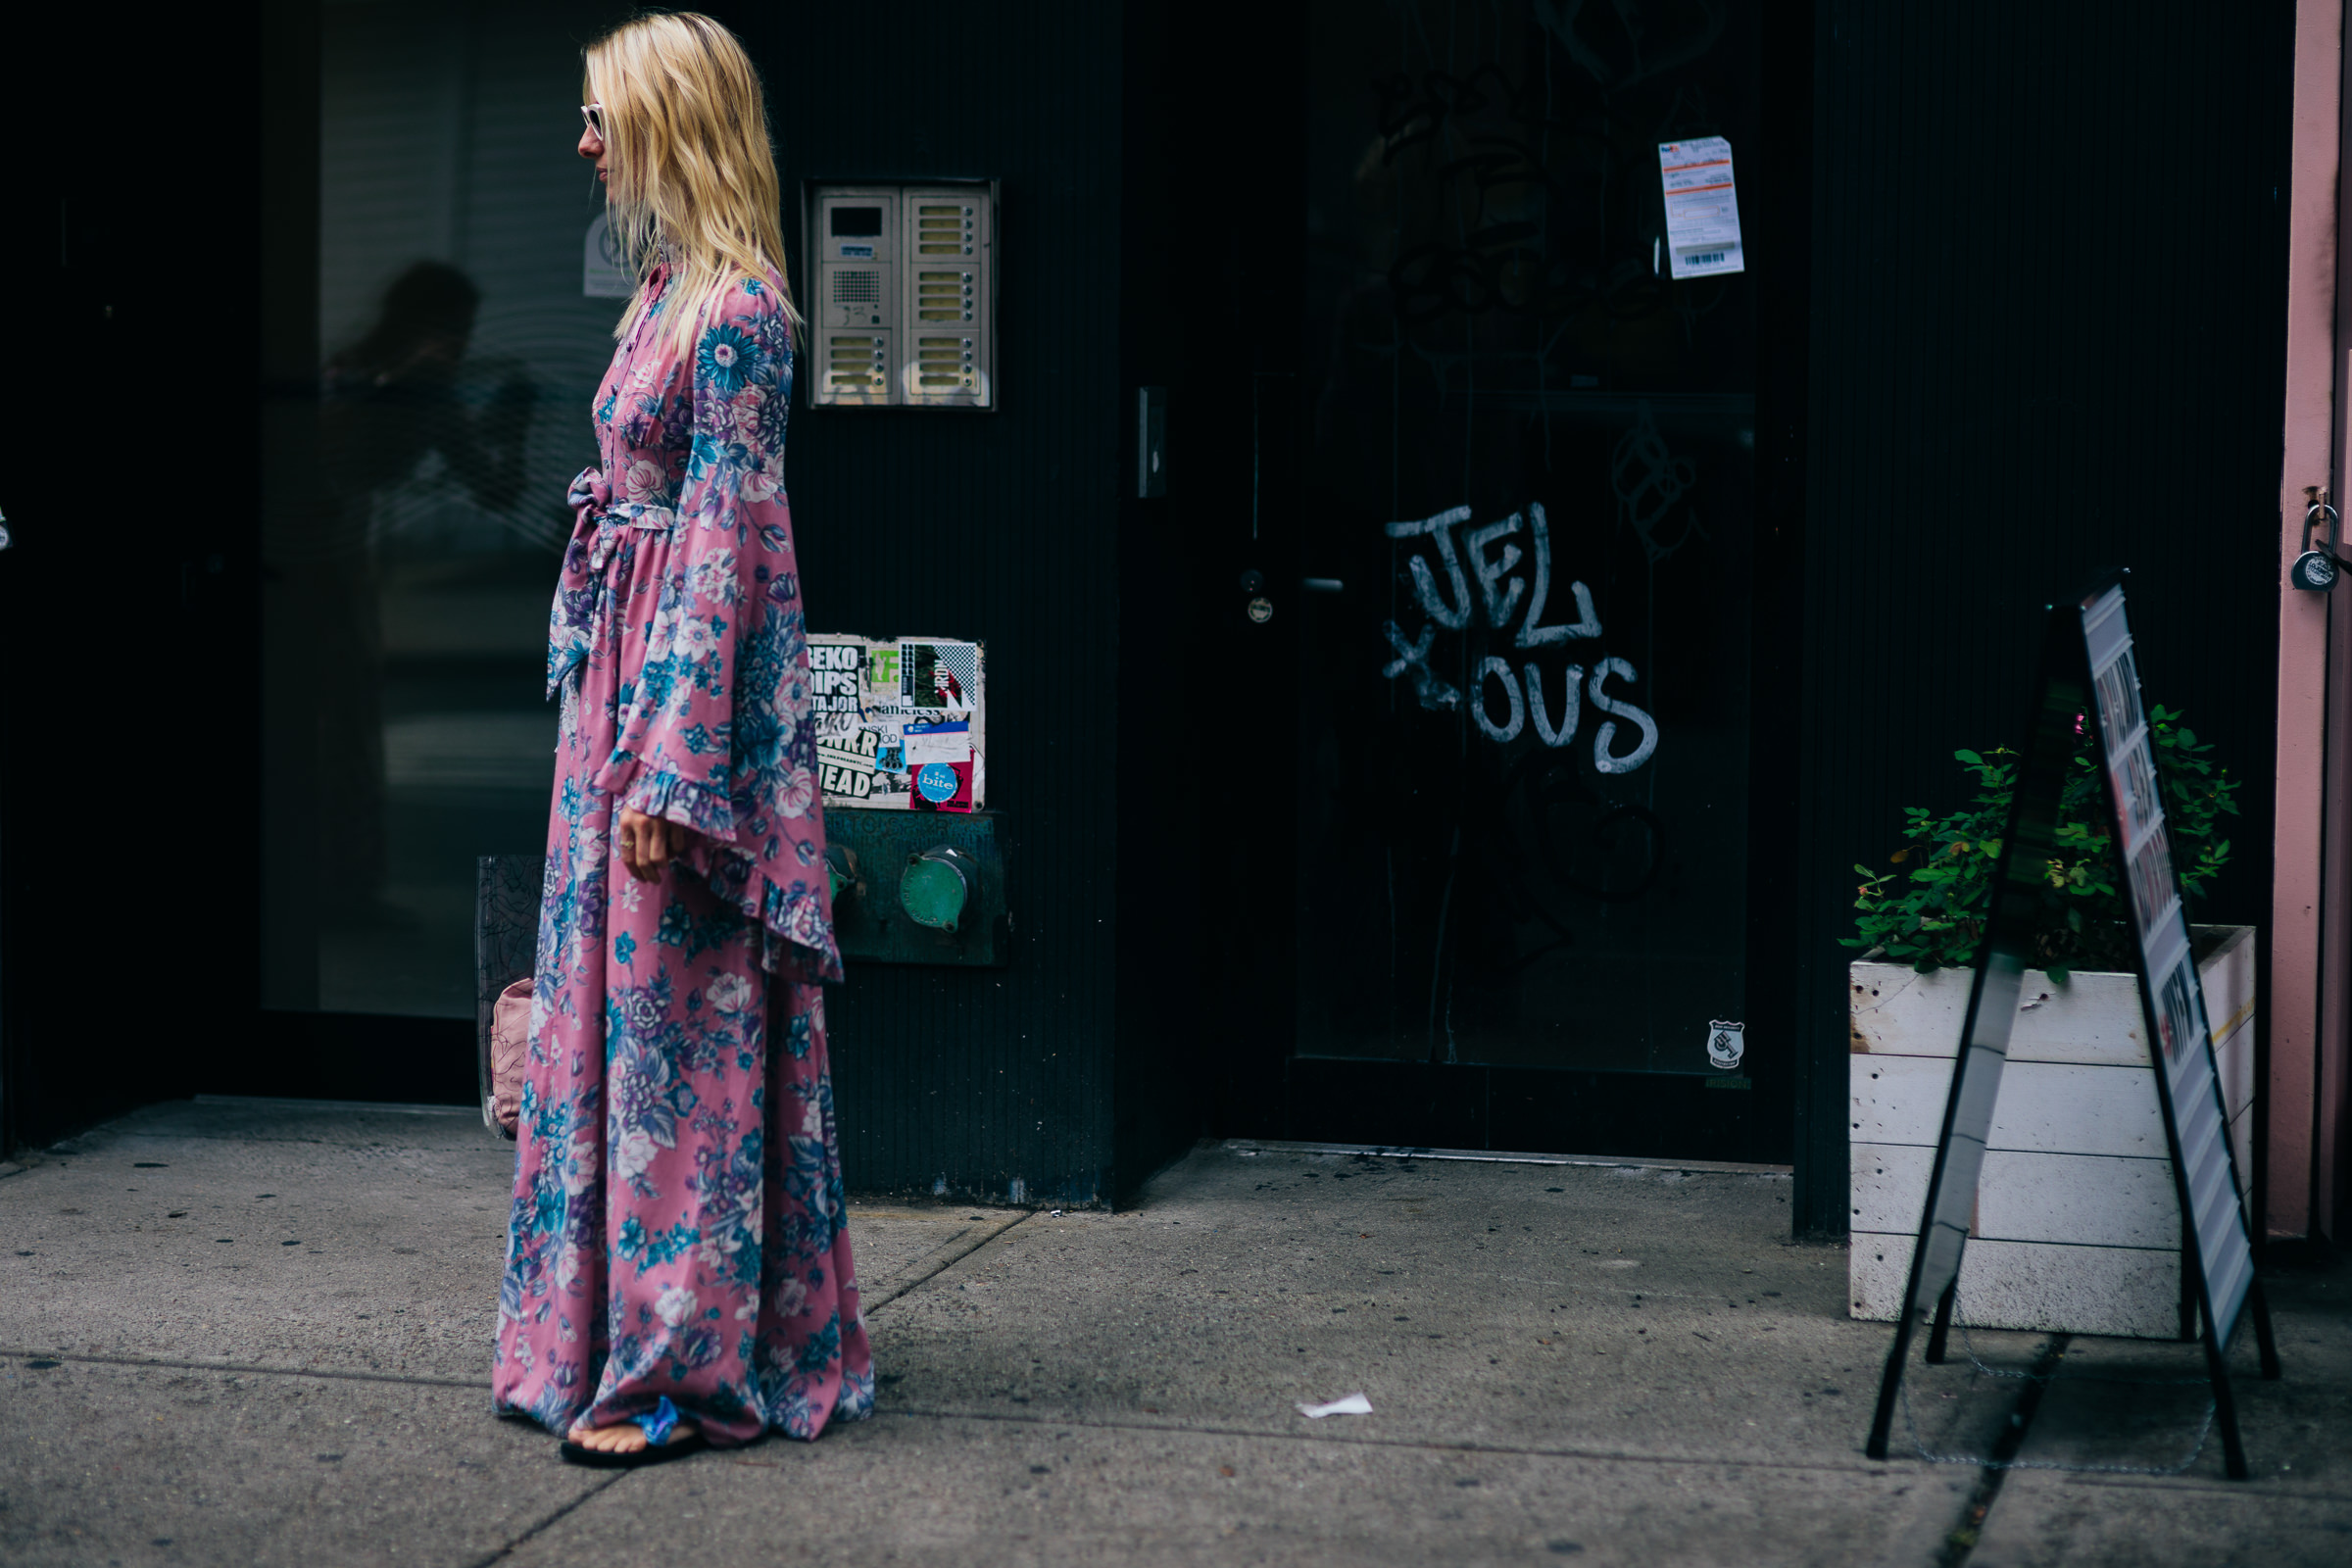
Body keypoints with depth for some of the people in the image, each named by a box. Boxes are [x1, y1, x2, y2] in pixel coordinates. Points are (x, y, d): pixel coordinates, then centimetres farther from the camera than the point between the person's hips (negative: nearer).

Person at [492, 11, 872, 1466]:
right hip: (623, 669, 10)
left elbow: (730, 540, -18)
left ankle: (686, 1362, 4)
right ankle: (609, 1339, 21)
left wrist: (673, 761, -21)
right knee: (609, 999, 12)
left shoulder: (735, 309, -14)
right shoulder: (671, 291, 15)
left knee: (679, 1017, -4)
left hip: (693, 687, -10)